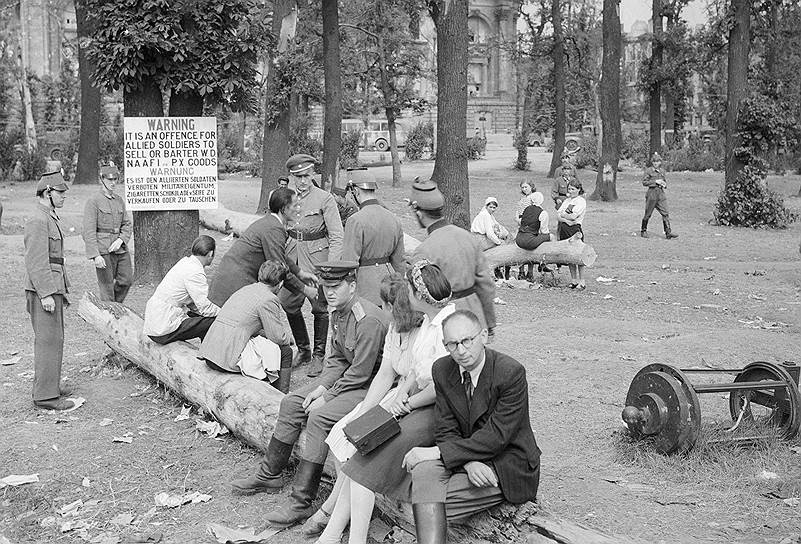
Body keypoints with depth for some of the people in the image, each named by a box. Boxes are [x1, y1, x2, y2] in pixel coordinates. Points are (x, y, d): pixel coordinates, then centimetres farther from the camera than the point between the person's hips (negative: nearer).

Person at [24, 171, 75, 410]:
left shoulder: (52, 218, 17)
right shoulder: (38, 221, -15)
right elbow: (35, 262, -21)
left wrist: (62, 289, 24)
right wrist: (46, 294, -23)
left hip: (53, 288, 10)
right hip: (44, 290, -10)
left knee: (54, 339, 15)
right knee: (49, 340, -8)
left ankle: (47, 389, 25)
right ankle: (46, 395, -4)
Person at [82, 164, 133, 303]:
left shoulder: (119, 200, 13)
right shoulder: (93, 201, -7)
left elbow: (127, 224, 14)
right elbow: (89, 231, -12)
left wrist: (121, 240, -7)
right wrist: (95, 255, -19)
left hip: (120, 248, 6)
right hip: (103, 251, -6)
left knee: (127, 279, 2)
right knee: (107, 286, -2)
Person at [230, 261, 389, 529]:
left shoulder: (369, 320, -26)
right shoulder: (338, 313, 4)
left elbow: (360, 372, -25)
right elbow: (336, 358, 12)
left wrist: (327, 397, -17)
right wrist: (322, 387, -4)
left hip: (371, 385, -10)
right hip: (348, 375, 10)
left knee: (319, 417, -26)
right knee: (291, 403, 3)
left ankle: (301, 502, -20)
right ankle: (268, 475, 17)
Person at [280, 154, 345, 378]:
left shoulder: (324, 199, -8)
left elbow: (337, 237, -10)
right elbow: (280, 232, 19)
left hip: (318, 258, -5)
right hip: (294, 259, 5)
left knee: (320, 307, 0)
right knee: (288, 303, 3)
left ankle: (318, 356, 15)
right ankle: (303, 350, 22)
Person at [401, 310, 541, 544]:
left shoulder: (511, 372, -19)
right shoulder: (442, 370, -1)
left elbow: (497, 435, -22)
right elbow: (446, 430, -1)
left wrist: (437, 453, -24)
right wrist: (469, 462, -22)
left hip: (509, 466, -5)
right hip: (470, 456, 5)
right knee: (424, 470, -26)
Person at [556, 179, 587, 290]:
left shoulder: (581, 201, -4)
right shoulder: (567, 200, 16)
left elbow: (573, 216, -16)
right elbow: (558, 215, 7)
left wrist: (562, 214, -1)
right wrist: (567, 220, -11)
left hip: (575, 230, -7)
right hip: (564, 230, 7)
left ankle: (581, 282, 2)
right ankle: (573, 280, 18)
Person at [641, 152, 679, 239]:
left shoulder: (662, 171, 12)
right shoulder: (648, 171, -4)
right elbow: (644, 182, -8)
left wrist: (664, 184, 2)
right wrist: (655, 181, -16)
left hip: (661, 193, 4)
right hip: (652, 193, -4)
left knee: (665, 213, -5)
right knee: (648, 213, 4)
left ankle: (668, 232, -7)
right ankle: (643, 231, 21)